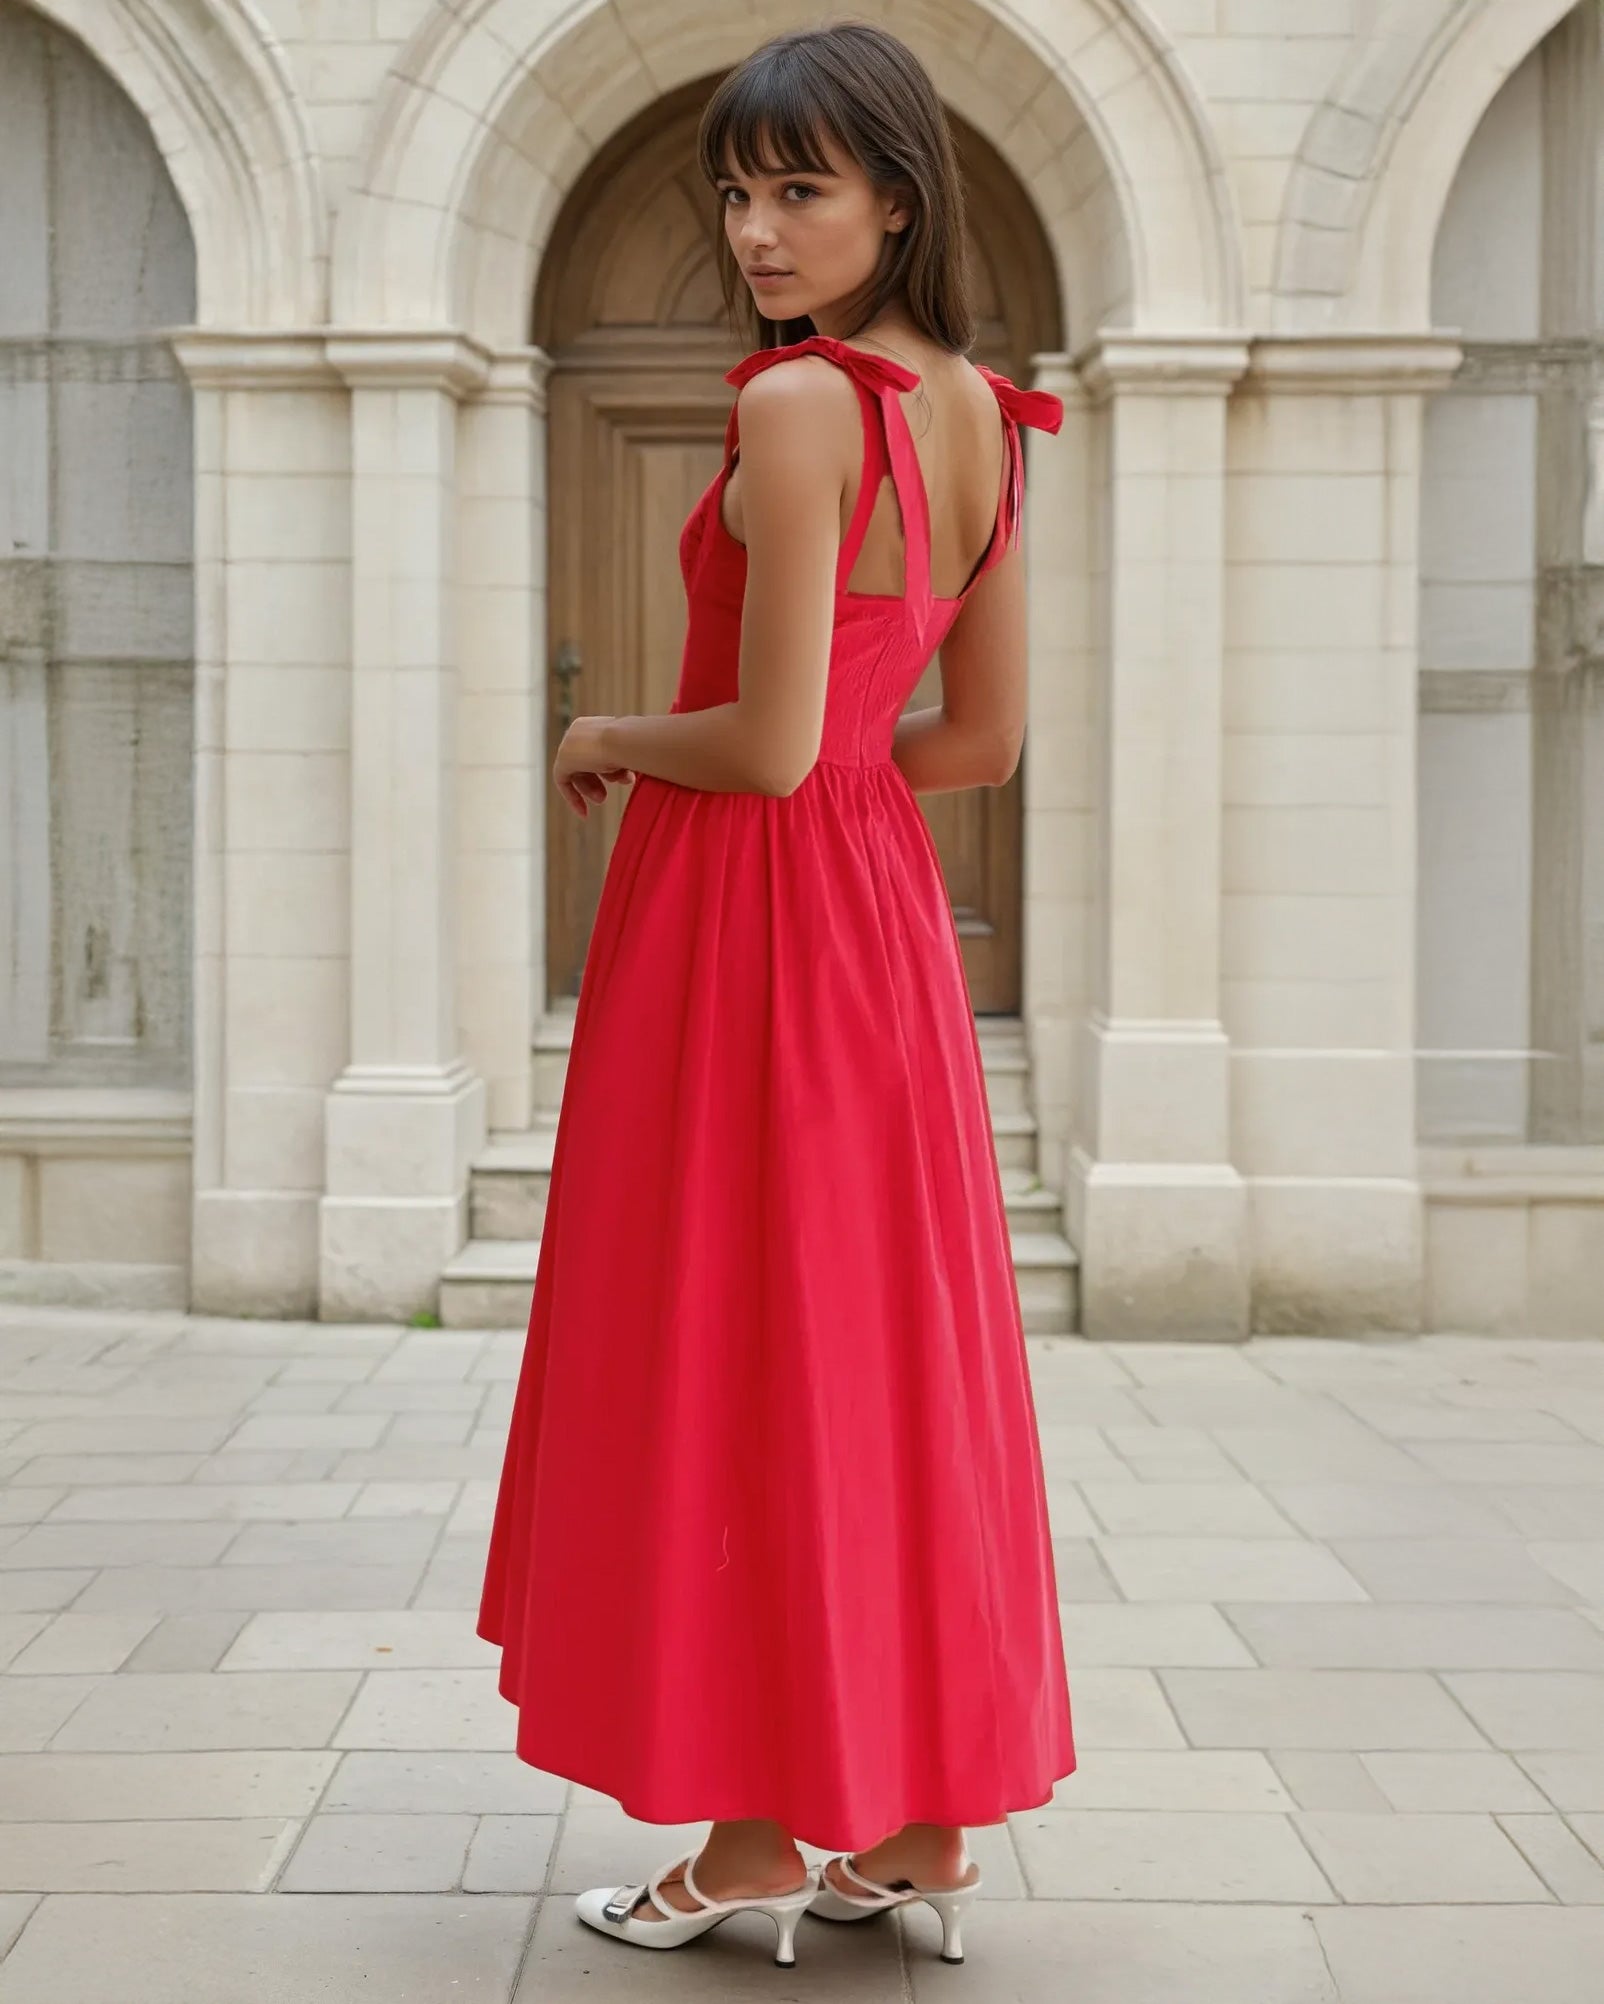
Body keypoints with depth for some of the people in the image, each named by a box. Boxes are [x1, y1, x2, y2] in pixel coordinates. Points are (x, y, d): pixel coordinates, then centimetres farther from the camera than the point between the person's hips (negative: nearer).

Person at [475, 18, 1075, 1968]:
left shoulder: (799, 404, -17)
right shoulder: (981, 414, 8)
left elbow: (768, 744, -20)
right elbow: (984, 738, 11)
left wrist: (611, 739, -3)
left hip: (743, 919, -8)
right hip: (887, 909, 8)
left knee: (734, 1354, 2)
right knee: (895, 1345, 12)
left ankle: (757, 1835, 13)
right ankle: (922, 1818, 21)